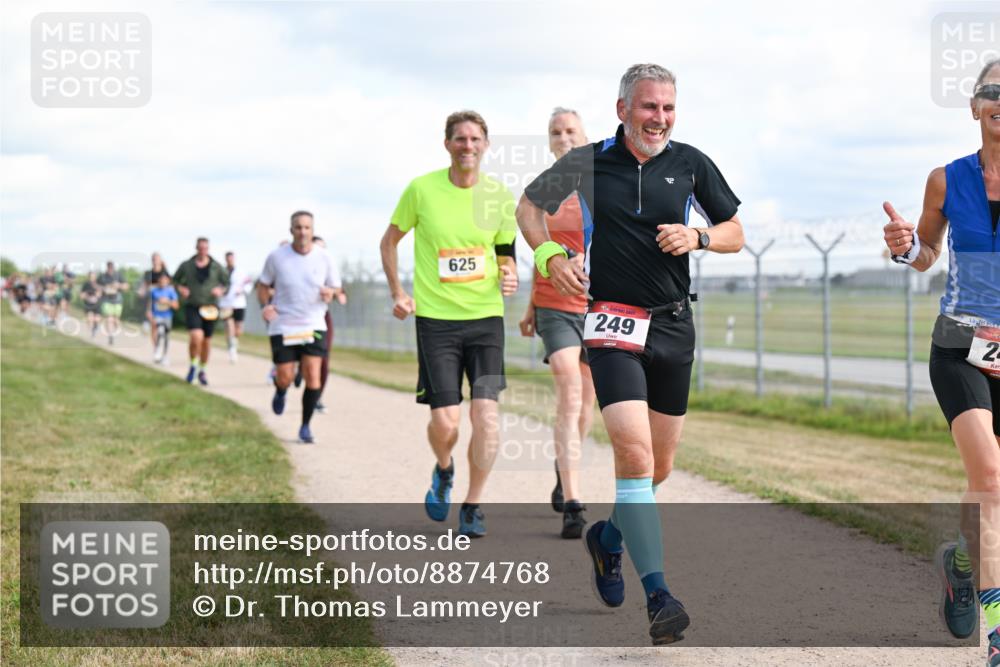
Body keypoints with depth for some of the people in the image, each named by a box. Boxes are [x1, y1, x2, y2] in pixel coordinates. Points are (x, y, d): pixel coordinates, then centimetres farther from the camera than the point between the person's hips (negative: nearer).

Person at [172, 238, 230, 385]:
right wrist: (180, 288, -5)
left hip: (210, 308, 2)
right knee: (196, 337, -22)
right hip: (192, 306, -2)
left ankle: (202, 370, 29)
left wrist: (221, 290, -8)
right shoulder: (186, 265, 2)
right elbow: (175, 280, 15)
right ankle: (193, 365, 3)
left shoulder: (216, 267, 3)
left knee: (207, 341, 9)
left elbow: (226, 282, 13)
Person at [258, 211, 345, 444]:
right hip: (283, 326, 0)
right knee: (285, 378, -2)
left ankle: (305, 427, 5)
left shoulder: (324, 258, -1)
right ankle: (280, 392, 38)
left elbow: (337, 290, 8)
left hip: (314, 326, 0)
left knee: (313, 377, -12)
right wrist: (265, 305, -11)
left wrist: (331, 292, -16)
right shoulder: (276, 257, -3)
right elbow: (263, 285, 8)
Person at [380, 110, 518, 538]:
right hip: (435, 319, -1)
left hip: (486, 315, 1)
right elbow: (390, 240, 11)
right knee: (445, 422, -7)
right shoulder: (422, 189, -2)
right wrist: (397, 293, 2)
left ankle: (472, 506, 7)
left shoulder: (500, 197, 3)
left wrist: (509, 277, -6)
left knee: (485, 414, -10)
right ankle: (444, 471, 28)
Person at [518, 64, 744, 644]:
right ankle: (659, 596, -21)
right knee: (634, 452, -19)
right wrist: (550, 255, -2)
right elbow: (530, 205, 16)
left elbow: (735, 234, 13)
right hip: (613, 323, -3)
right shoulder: (590, 161, 0)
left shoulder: (691, 163, 4)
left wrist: (697, 237, -8)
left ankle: (608, 536, 41)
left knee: (659, 465, 11)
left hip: (675, 325, 3)